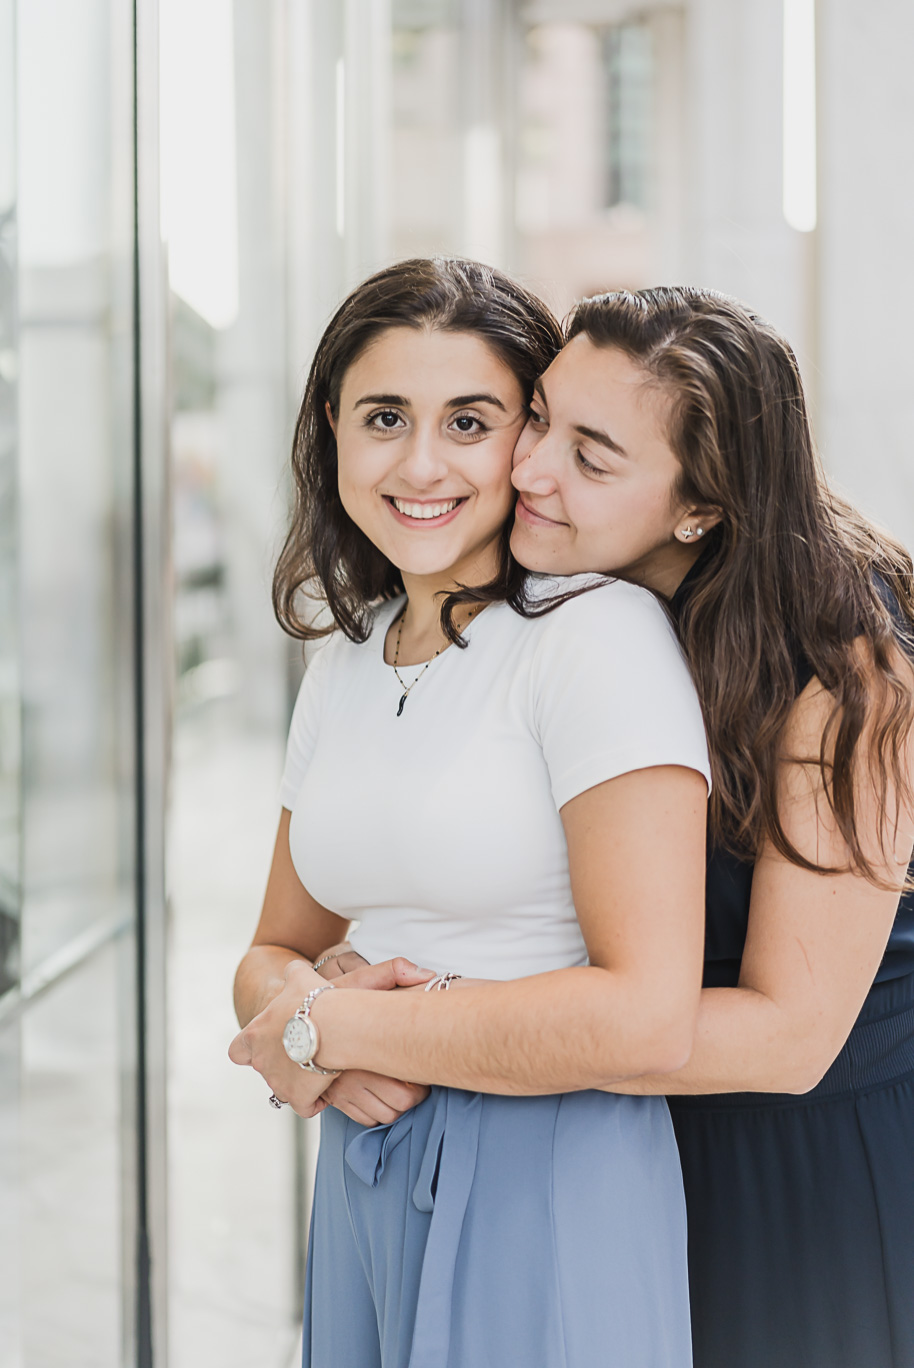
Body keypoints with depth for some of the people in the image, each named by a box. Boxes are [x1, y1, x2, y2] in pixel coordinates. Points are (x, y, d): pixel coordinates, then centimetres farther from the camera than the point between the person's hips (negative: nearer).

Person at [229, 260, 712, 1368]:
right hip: (364, 1182, 7)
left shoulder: (598, 633, -16)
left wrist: (323, 1032, -14)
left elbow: (649, 1017, -24)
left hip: (550, 1188, -6)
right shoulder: (342, 671, 7)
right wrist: (308, 1005, -12)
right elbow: (275, 953, 13)